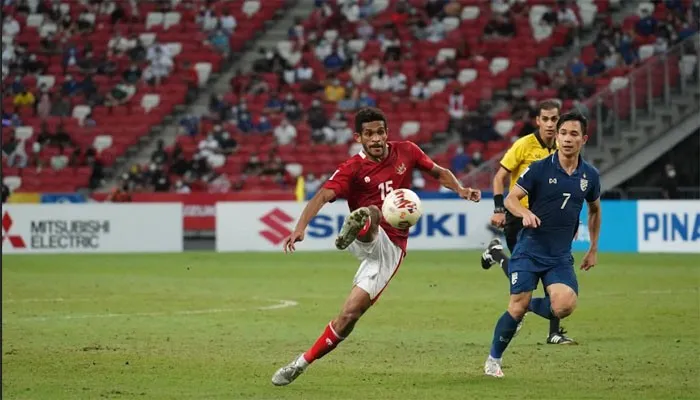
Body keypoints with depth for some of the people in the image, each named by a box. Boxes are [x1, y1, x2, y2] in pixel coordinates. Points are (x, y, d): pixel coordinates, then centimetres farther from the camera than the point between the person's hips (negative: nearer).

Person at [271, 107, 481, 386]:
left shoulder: (406, 152, 4)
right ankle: (353, 228, -74)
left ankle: (302, 364, -1)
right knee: (371, 213, -37)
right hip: (368, 241, -1)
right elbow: (323, 195, -22)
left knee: (350, 314, -10)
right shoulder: (352, 169, -7)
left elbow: (439, 172, 20)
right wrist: (300, 228, -39)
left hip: (391, 249, 1)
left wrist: (461, 190, 0)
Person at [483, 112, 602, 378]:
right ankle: (493, 359, 14)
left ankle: (531, 306, 13)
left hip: (561, 256, 3)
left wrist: (594, 249, 23)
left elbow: (594, 210, 22)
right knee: (517, 307, -9)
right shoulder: (539, 169, -7)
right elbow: (510, 199, -6)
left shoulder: (589, 176, 4)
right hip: (530, 249, -3)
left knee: (564, 306, -21)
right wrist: (525, 213, -27)